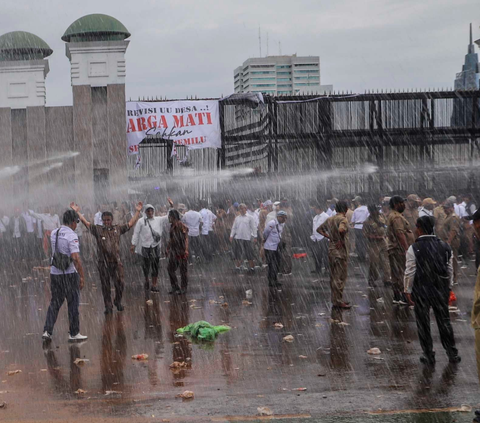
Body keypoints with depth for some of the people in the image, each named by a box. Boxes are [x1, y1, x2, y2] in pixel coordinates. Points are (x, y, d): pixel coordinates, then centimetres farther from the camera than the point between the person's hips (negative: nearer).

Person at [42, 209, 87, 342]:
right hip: (69, 274, -6)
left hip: (54, 272, 6)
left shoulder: (54, 233, 7)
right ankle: (74, 333, 12)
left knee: (54, 302, 14)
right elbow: (75, 258, -23)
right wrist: (82, 276, -19)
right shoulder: (71, 236, -16)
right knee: (73, 303, 6)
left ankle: (47, 331, 7)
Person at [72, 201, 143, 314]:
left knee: (120, 283, -3)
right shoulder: (97, 230, 3)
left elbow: (130, 223, 12)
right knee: (105, 286, 5)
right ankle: (108, 307, 15)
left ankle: (118, 302, 21)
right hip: (103, 262, -1)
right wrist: (77, 212, -6)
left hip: (116, 261, 1)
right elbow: (86, 223, 0)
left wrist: (137, 211, 10)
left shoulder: (118, 229, 8)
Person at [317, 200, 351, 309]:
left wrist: (329, 237, 11)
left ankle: (335, 300, 21)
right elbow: (341, 229, -33)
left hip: (331, 248, 8)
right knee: (341, 277, -2)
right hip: (340, 250, -8)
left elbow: (319, 229, 19)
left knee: (333, 276, 14)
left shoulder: (330, 219, 11)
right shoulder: (343, 219, -14)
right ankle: (339, 301, -1)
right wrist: (341, 241, -18)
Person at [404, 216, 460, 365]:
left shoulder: (414, 248, -13)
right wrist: (448, 287, 18)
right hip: (441, 290, 3)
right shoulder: (445, 246, -1)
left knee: (423, 323, 9)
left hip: (421, 290, -3)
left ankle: (429, 355, 15)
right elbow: (450, 269, 7)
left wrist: (408, 290, -1)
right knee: (444, 320, 15)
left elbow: (410, 272, -12)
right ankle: (452, 354, 21)